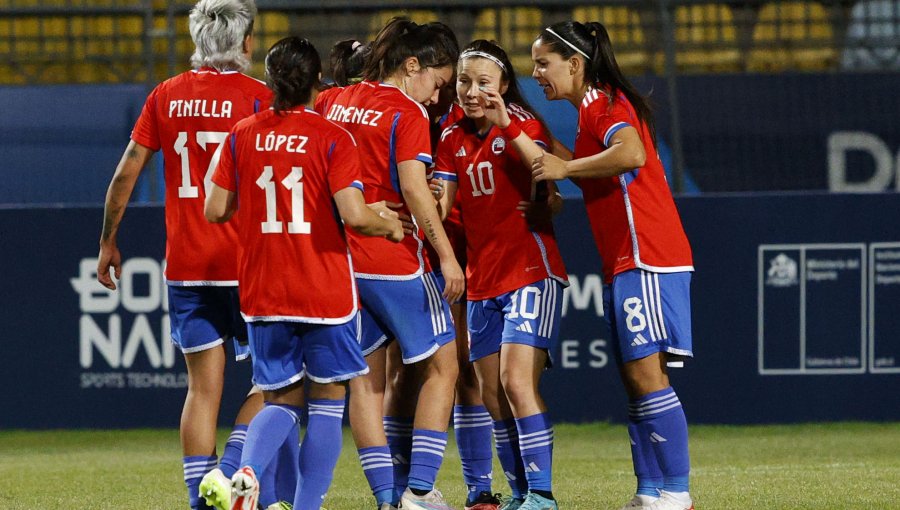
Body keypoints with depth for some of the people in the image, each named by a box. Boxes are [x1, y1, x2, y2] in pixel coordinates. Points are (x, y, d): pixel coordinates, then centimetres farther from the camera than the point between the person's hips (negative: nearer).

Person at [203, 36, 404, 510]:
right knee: (328, 398, 10)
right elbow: (353, 214, -18)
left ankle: (248, 470, -16)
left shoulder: (243, 134, 1)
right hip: (324, 289, -3)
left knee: (282, 399, 13)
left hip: (262, 293, 3)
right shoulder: (332, 137, -9)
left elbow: (216, 210, 3)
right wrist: (388, 225, 3)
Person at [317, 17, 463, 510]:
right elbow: (414, 191, -18)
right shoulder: (406, 113, -10)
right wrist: (447, 256, -17)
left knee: (365, 377, 10)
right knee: (441, 365, 5)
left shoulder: (338, 102, 10)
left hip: (342, 258, 7)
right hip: (392, 261, -7)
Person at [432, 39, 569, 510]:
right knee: (492, 395, 4)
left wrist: (507, 125, -35)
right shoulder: (454, 140, 10)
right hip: (482, 281, 6)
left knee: (516, 381, -18)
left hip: (531, 272, -6)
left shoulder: (522, 123, -5)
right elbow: (439, 205, 4)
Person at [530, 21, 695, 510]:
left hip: (645, 257, -10)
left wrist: (566, 168, -17)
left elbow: (631, 154, -26)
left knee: (646, 374, -12)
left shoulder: (602, 101, -9)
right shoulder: (594, 107, 21)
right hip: (624, 263, 10)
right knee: (634, 379, 8)